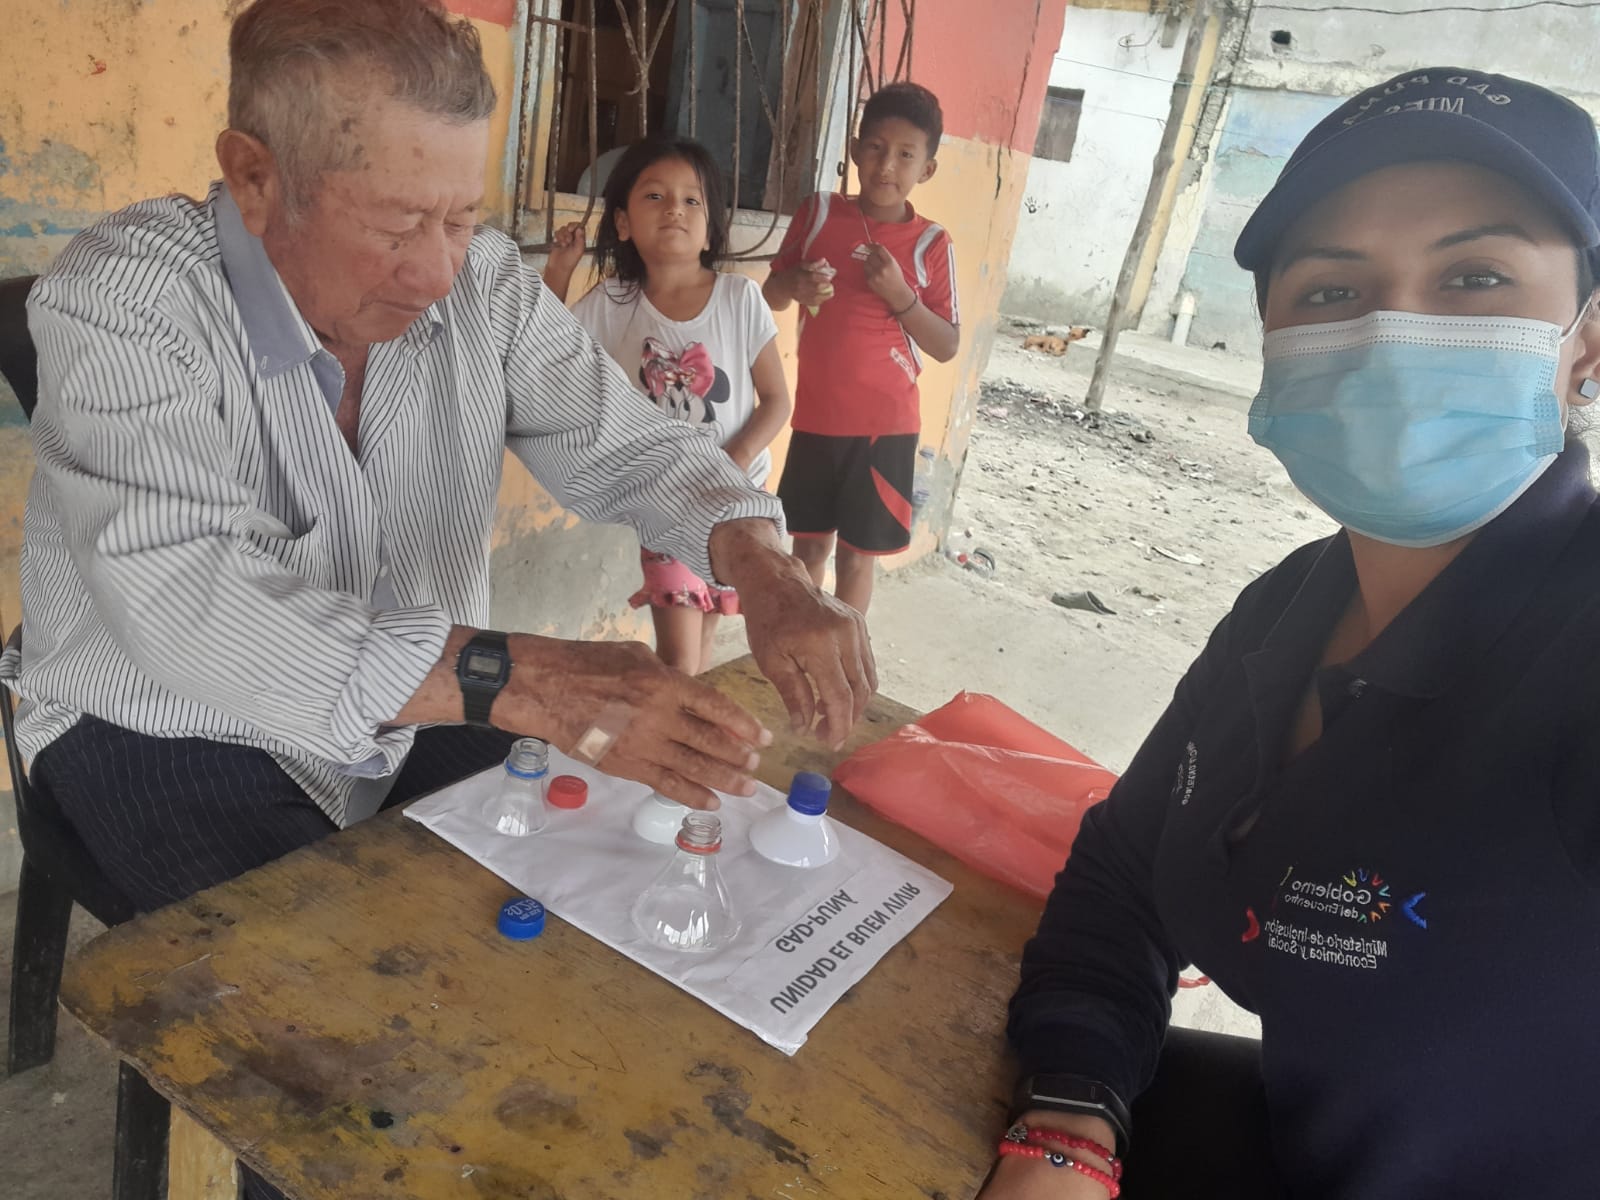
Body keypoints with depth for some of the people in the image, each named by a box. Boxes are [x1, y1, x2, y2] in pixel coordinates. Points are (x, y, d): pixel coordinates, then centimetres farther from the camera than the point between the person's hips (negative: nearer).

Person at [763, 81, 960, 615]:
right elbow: (770, 295, 6)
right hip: (816, 415, 2)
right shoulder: (819, 213, -2)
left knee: (856, 553, 7)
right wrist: (795, 286, -18)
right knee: (810, 542, 14)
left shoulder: (930, 244, -5)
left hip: (886, 423, -2)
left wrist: (901, 295, -20)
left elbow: (947, 346, -4)